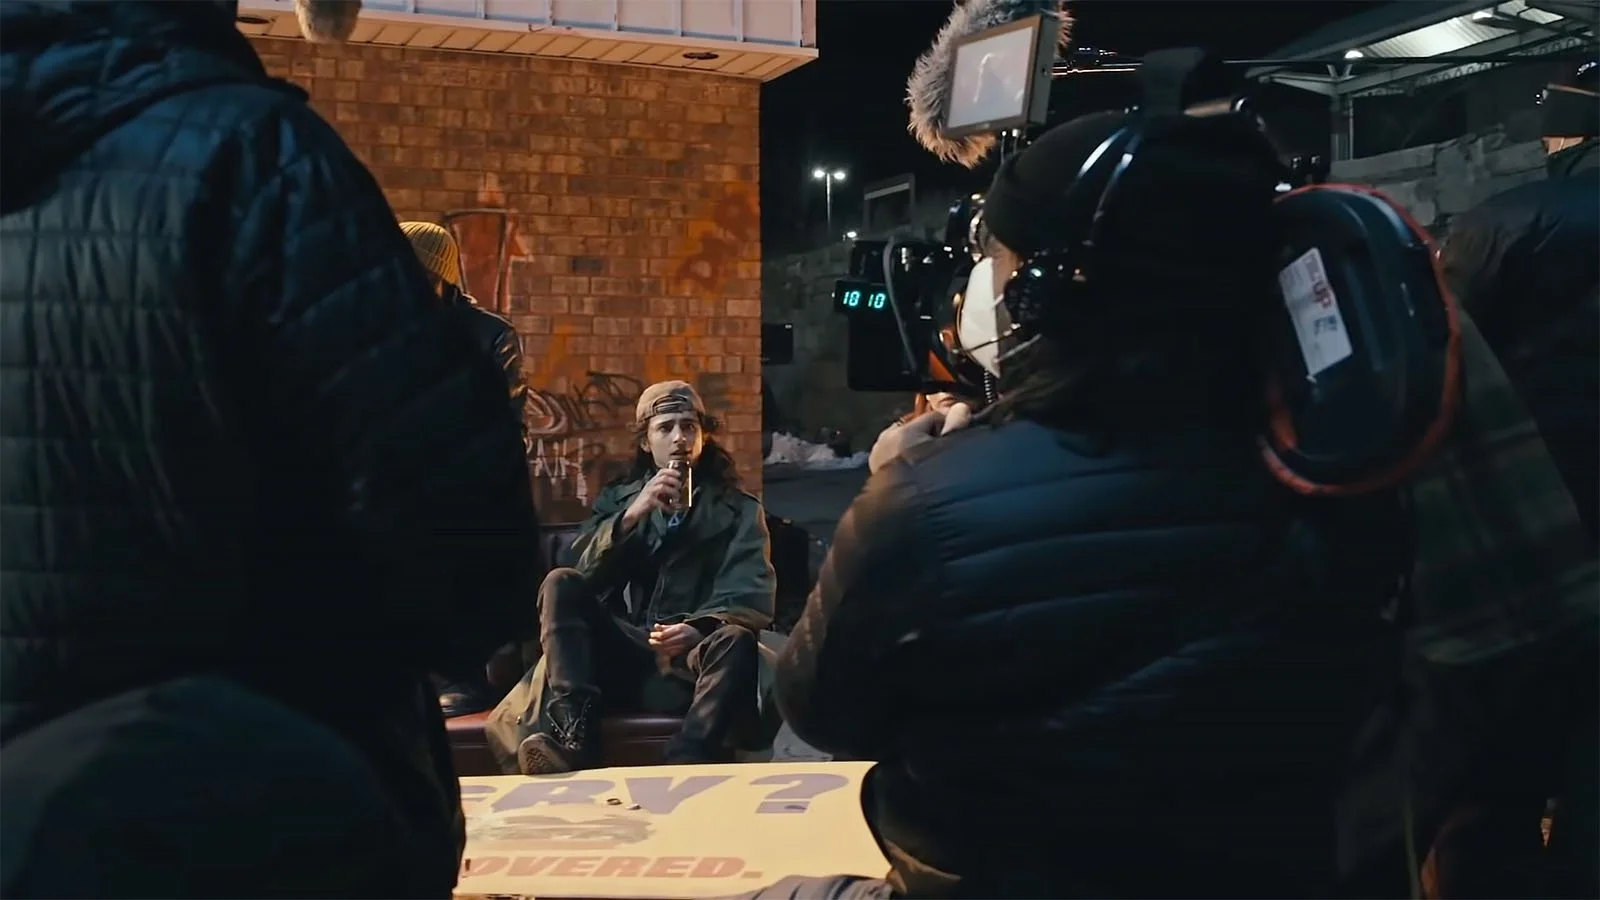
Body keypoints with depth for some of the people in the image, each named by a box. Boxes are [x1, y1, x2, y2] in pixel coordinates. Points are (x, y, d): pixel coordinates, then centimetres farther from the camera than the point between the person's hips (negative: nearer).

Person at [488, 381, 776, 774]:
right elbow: (585, 575, 4)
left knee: (735, 640, -34)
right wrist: (630, 517, -11)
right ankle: (571, 728, -36)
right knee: (560, 584, -21)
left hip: (692, 658, -2)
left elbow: (752, 598, -2)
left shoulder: (739, 509, 14)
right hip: (622, 655, 2)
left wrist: (698, 629, -23)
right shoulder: (617, 500, 21)